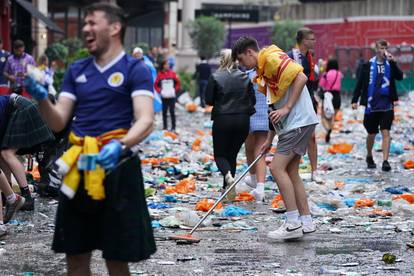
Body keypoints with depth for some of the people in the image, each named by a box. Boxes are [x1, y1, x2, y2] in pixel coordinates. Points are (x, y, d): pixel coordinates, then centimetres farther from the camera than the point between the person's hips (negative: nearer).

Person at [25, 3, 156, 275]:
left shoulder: (135, 69, -4)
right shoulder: (76, 70, 13)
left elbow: (146, 121, -16)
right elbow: (58, 122, 10)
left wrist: (120, 145, -35)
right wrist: (42, 98, -10)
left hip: (116, 166, -5)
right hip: (78, 168, 5)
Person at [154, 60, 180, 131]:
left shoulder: (172, 73, 1)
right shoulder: (160, 74, 1)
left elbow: (178, 82, 10)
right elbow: (155, 85, 9)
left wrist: (175, 90, 2)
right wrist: (159, 91, -1)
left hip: (172, 96, -1)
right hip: (164, 96, 1)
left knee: (172, 112, -2)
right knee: (164, 112, 5)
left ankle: (173, 127, 2)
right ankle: (165, 126, 13)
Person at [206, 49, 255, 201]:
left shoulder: (215, 77, -7)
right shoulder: (245, 77, 2)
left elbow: (208, 100, -5)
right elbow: (252, 100, 4)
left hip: (222, 120, -3)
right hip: (243, 120, 3)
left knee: (220, 154, 8)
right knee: (232, 154, 15)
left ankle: (228, 176, -23)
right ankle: (227, 189, 13)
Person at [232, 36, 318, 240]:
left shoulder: (272, 58, -9)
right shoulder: (263, 70, 21)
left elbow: (301, 78, -21)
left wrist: (287, 108, -20)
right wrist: (269, 140, 21)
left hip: (299, 122, -10)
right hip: (292, 124, 10)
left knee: (277, 167, -12)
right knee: (291, 172, 11)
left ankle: (293, 223, -11)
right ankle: (306, 221, 16)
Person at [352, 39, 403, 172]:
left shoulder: (390, 64, 4)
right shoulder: (368, 65, 0)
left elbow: (399, 77, -12)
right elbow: (360, 84, 3)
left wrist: (392, 62, -21)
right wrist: (355, 100, -2)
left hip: (386, 105, 0)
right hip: (371, 106, 0)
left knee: (385, 132, -10)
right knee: (371, 134, 11)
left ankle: (385, 161, -13)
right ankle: (369, 157, 33)